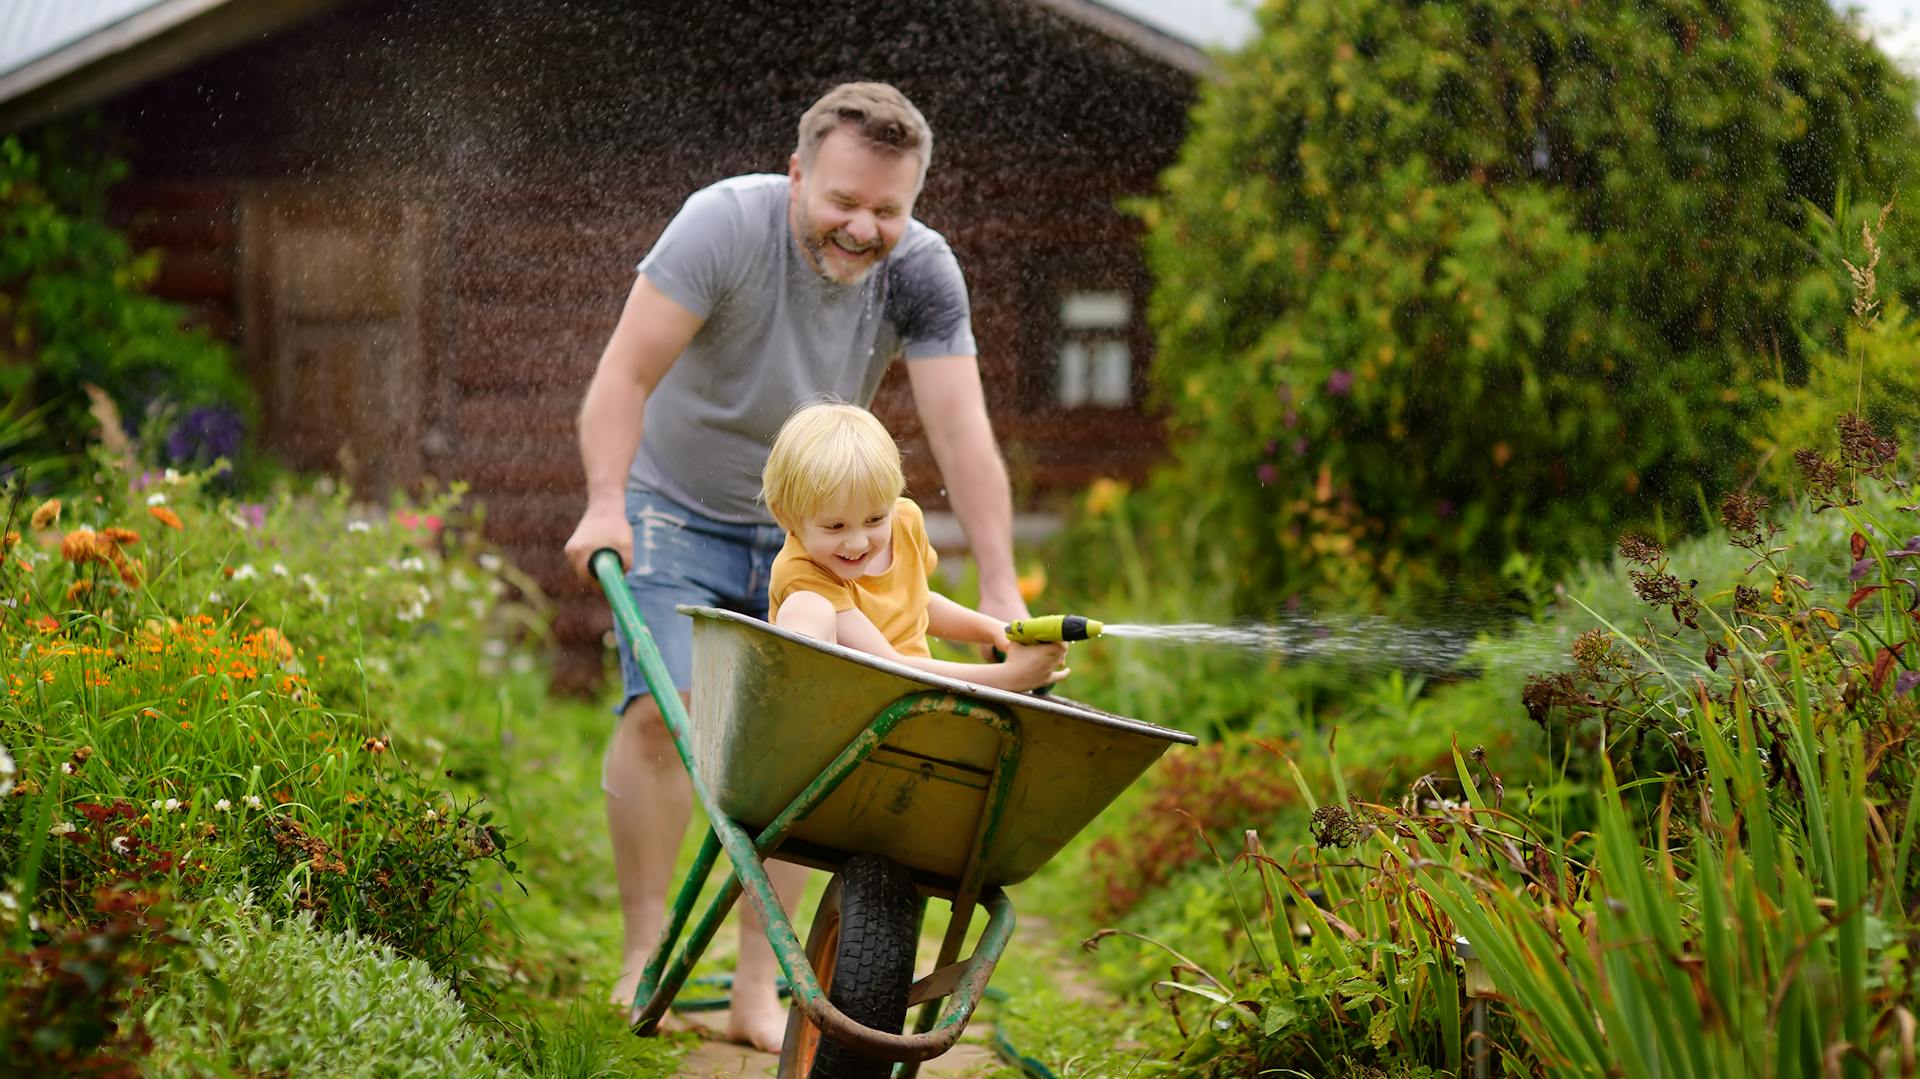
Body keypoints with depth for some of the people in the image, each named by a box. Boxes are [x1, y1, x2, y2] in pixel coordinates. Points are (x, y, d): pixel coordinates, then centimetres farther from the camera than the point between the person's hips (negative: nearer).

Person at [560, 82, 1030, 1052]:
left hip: (807, 536, 3)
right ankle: (644, 953, -6)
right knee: (661, 711, -18)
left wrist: (998, 590, -24)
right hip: (679, 510, -3)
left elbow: (962, 433, -18)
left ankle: (758, 995, 1)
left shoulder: (921, 274, -15)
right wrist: (605, 503, -37)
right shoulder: (725, 224, -24)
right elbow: (624, 377, -25)